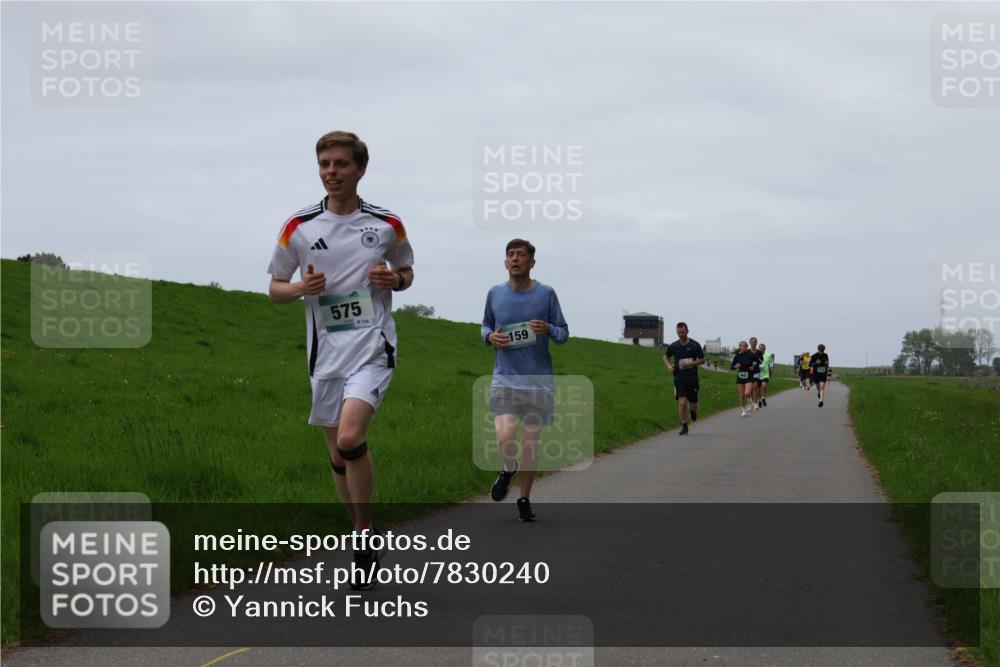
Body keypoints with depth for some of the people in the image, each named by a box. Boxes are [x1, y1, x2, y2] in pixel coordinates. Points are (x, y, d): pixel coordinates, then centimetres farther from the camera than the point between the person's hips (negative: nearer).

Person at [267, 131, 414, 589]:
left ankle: (365, 535, -8)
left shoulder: (387, 224, 3)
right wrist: (301, 288, -12)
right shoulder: (299, 227, 3)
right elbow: (275, 289, 10)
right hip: (325, 354, 3)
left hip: (372, 348, -3)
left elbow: (406, 272, 18)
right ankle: (365, 539, 26)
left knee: (350, 438, -23)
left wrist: (394, 279, -6)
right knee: (338, 455, 8)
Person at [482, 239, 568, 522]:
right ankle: (508, 469, 17)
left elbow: (564, 334, 6)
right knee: (505, 437, -17)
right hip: (505, 379, 0)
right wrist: (490, 336, -4)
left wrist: (548, 329, -16)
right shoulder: (495, 293, 4)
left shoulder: (546, 294, -1)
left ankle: (524, 499, 21)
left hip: (538, 380, 0)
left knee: (530, 442, 3)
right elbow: (486, 325, 20)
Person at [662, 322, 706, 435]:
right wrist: (668, 366, -3)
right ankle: (684, 426, 0)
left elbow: (702, 360, 3)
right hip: (679, 379, 0)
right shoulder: (673, 346, 0)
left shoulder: (695, 345, -3)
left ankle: (693, 410, 43)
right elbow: (665, 357, 18)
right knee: (682, 403, -13)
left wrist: (690, 363, -13)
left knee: (693, 404, 5)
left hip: (693, 379, 0)